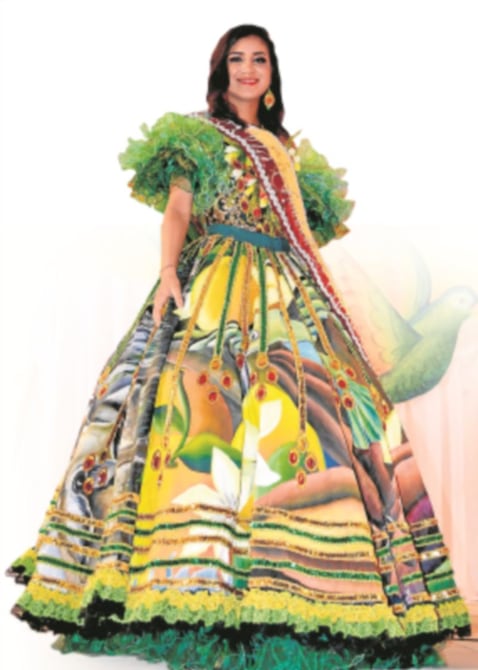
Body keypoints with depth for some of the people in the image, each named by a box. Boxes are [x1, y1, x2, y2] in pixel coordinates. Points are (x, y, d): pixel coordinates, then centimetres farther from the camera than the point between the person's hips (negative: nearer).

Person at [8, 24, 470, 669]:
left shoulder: (289, 149, 22)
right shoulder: (195, 135, 11)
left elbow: (305, 229, 20)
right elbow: (177, 210, 1)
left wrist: (325, 296, 11)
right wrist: (168, 272, -14)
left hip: (287, 289, 5)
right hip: (214, 281, -5)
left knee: (322, 392, -8)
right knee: (202, 389, -19)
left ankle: (280, 581, -5)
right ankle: (195, 580, -20)